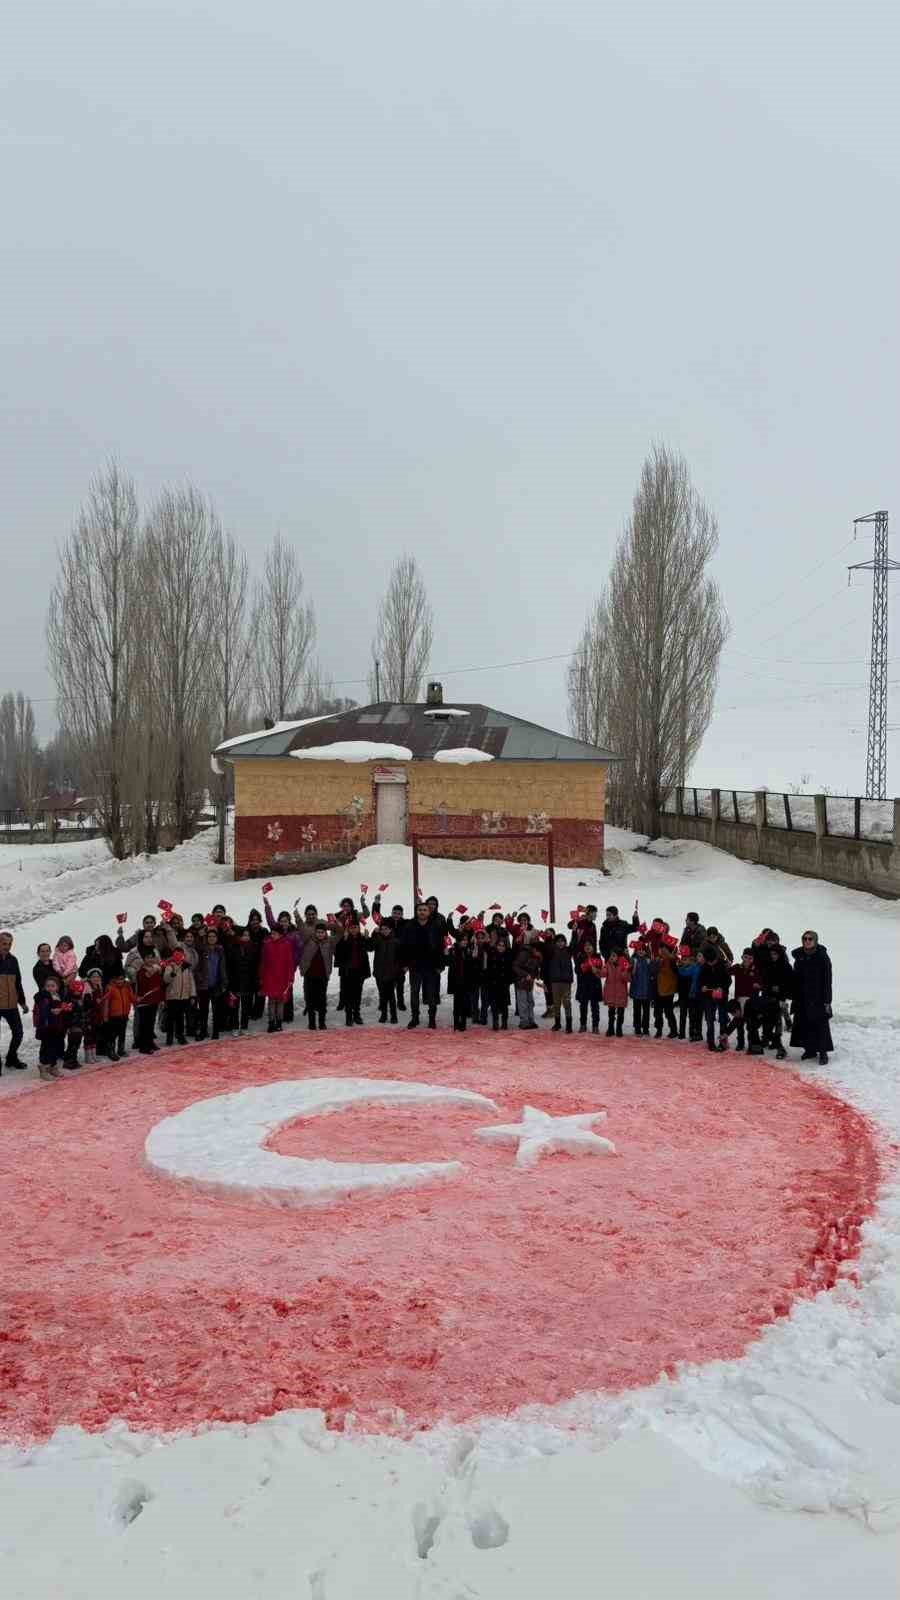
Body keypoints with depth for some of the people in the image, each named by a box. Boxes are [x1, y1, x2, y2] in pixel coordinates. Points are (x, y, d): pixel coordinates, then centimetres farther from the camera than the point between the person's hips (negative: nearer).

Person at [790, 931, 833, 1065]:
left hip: (818, 998, -5)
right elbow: (796, 978, 13)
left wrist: (827, 1001, -12)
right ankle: (810, 1049, 20)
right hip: (802, 997, 5)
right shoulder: (799, 957, 7)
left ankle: (823, 1052, 4)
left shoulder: (822, 957, -8)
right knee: (805, 1024, 8)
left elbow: (827, 980, -9)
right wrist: (794, 997, 11)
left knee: (821, 1024, -2)